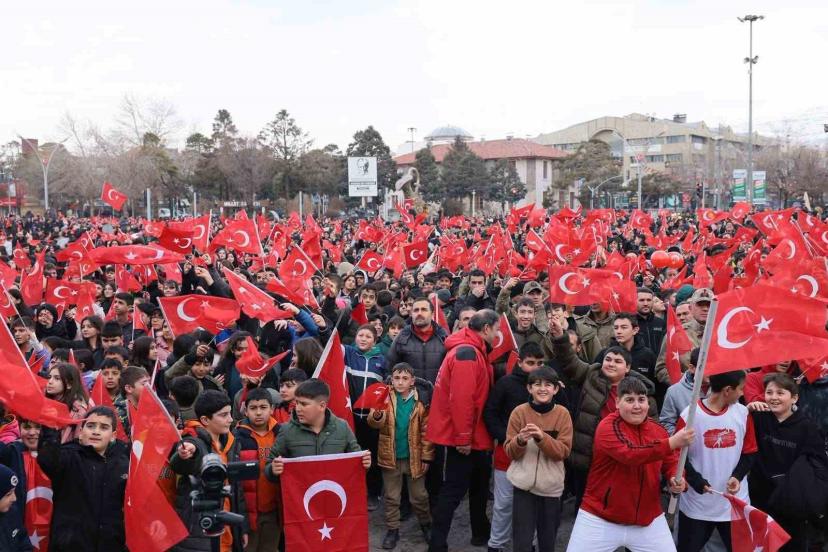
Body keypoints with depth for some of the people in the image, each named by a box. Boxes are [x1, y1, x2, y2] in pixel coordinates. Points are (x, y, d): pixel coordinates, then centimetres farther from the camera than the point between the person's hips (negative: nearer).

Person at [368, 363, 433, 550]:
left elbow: (426, 431, -4)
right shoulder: (386, 398, -7)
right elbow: (374, 422, -19)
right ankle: (392, 530, 28)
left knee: (419, 496, 14)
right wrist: (376, 415, -42)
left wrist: (426, 457, -5)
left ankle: (426, 524, 36)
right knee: (391, 497, 12)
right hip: (391, 457, 1)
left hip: (414, 457, 0)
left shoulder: (420, 401, -9)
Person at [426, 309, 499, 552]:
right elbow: (461, 398, -26)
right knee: (453, 491, -2)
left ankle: (481, 532, 36)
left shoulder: (473, 351, 12)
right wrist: (463, 437, -23)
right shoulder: (467, 352, -21)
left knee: (478, 484, 21)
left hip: (470, 437, 10)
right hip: (458, 438, -10)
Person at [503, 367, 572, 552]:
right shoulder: (519, 412, -5)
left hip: (551, 486, 1)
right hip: (524, 484, -1)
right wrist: (520, 440, -25)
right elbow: (510, 452, -3)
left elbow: (563, 451, -9)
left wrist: (542, 437, -25)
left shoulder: (562, 414, -3)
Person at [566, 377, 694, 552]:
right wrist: (672, 442, -37)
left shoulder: (658, 430, 2)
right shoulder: (608, 426, -17)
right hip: (600, 519, -4)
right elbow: (630, 455, -32)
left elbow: (671, 462, 9)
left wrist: (676, 479, -14)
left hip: (648, 520, 5)